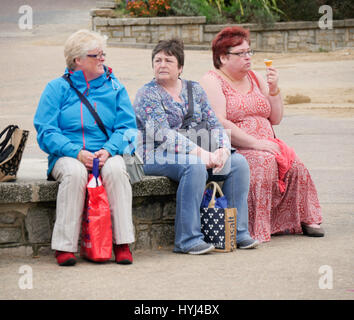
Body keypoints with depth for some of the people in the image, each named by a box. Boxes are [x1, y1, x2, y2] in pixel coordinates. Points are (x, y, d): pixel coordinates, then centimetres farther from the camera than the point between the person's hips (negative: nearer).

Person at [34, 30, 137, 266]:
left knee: (115, 169, -33)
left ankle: (122, 244, -30)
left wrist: (108, 150, -16)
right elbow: (46, 131, -2)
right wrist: (77, 153, -18)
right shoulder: (58, 88, 7)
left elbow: (127, 127, 5)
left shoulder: (115, 88, 14)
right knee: (75, 173, -36)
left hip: (106, 154, 2)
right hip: (67, 155, -1)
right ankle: (65, 246, -31)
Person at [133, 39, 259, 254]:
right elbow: (163, 134, -16)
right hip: (157, 157, -6)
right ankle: (188, 239, -33)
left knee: (239, 162, -14)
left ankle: (238, 232, -10)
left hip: (198, 154, 6)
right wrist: (199, 153, -24)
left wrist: (222, 149, -11)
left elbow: (214, 125, 11)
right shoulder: (147, 94, -4)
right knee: (195, 166, -35)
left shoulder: (195, 90, 15)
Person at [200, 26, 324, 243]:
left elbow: (276, 119, 17)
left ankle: (304, 219, -8)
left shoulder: (255, 79, 19)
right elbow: (219, 124, -16)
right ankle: (255, 231, -31)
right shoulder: (212, 82, -3)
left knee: (293, 163, -20)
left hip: (265, 145, 6)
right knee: (264, 162, -33)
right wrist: (256, 144, -21)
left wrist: (274, 89, 1)